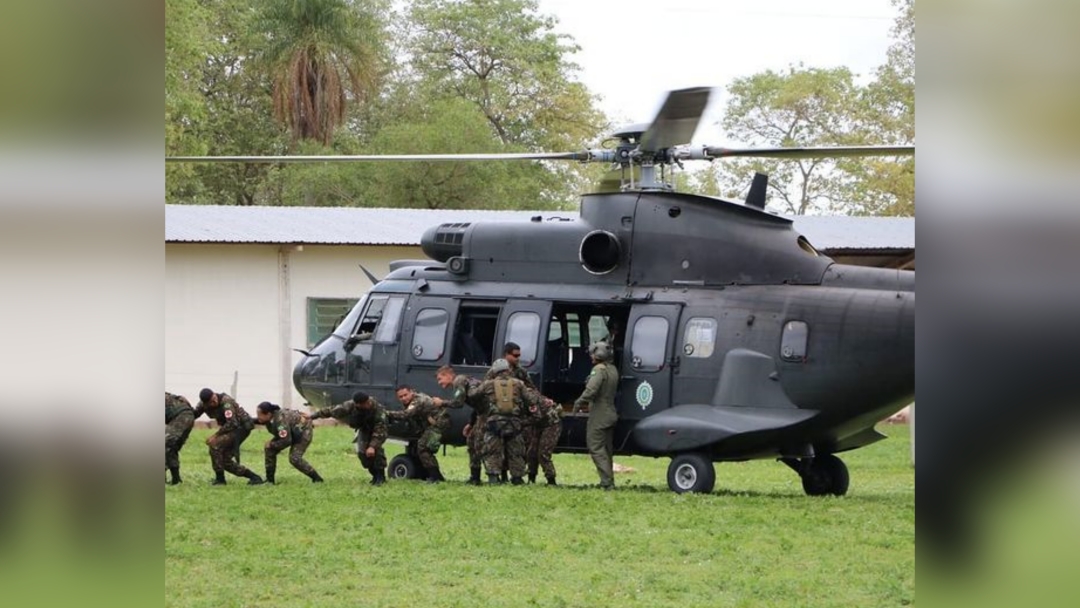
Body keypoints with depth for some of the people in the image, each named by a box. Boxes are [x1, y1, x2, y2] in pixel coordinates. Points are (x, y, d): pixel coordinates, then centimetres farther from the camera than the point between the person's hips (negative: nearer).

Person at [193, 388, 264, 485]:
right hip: (232, 429, 9)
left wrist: (215, 435, -26)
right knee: (225, 460, 4)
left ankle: (220, 479, -14)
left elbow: (232, 424, -30)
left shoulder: (225, 401, -27)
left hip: (243, 426, -9)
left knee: (215, 444, -23)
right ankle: (253, 477, 13)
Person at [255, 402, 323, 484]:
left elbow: (286, 441, -36)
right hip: (292, 432, 9)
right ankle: (270, 479, 7)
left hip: (303, 431, -9)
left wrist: (272, 444, -25)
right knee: (270, 449, -2)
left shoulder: (280, 420, -39)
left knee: (294, 458, -23)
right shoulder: (270, 418, -14)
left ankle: (317, 479, -7)